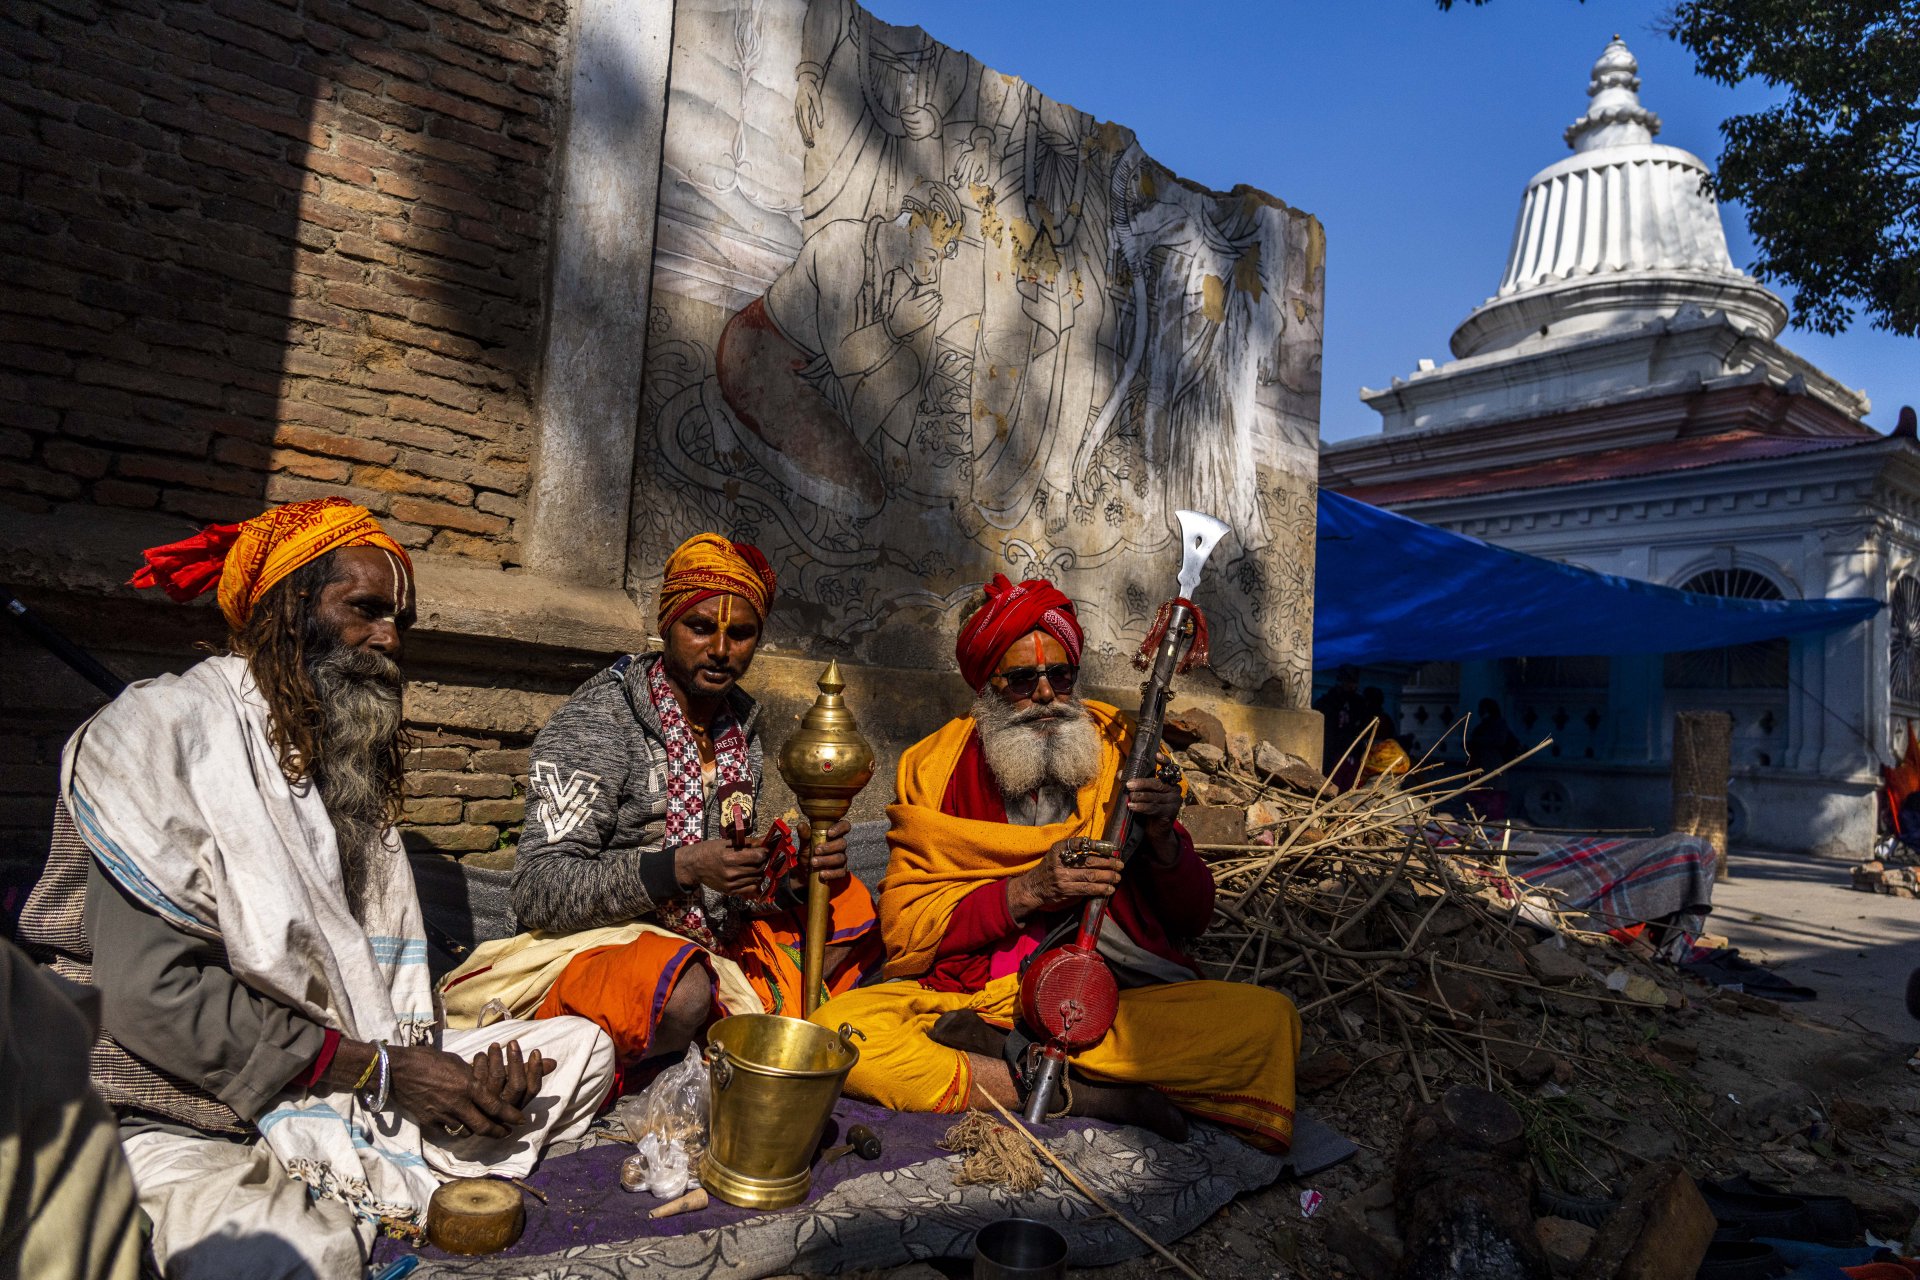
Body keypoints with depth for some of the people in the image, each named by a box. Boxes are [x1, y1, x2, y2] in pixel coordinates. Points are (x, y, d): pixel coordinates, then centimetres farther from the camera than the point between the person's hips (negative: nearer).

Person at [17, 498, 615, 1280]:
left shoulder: (347, 755, 13)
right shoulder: (167, 732, -11)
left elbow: (382, 969, 10)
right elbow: (152, 995, -20)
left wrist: (450, 1065, -10)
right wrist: (380, 1068, -18)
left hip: (355, 1088, 7)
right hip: (186, 1121, -7)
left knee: (581, 1046, 1)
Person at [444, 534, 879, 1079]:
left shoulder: (742, 722, 8)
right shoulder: (597, 718, -14)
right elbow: (538, 889, -19)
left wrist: (796, 874, -9)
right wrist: (683, 867, -30)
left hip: (710, 942, 7)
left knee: (851, 907, 1)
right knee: (680, 989, -37)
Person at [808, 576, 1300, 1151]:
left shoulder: (1121, 753, 8)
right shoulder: (936, 768, 4)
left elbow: (1192, 918, 10)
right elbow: (902, 933, -3)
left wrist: (1162, 838, -10)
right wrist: (1027, 891, -15)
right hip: (970, 990, -1)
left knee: (1269, 1018, -23)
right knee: (836, 1027, -27)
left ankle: (1004, 1049, -24)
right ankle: (1088, 1096, -23)